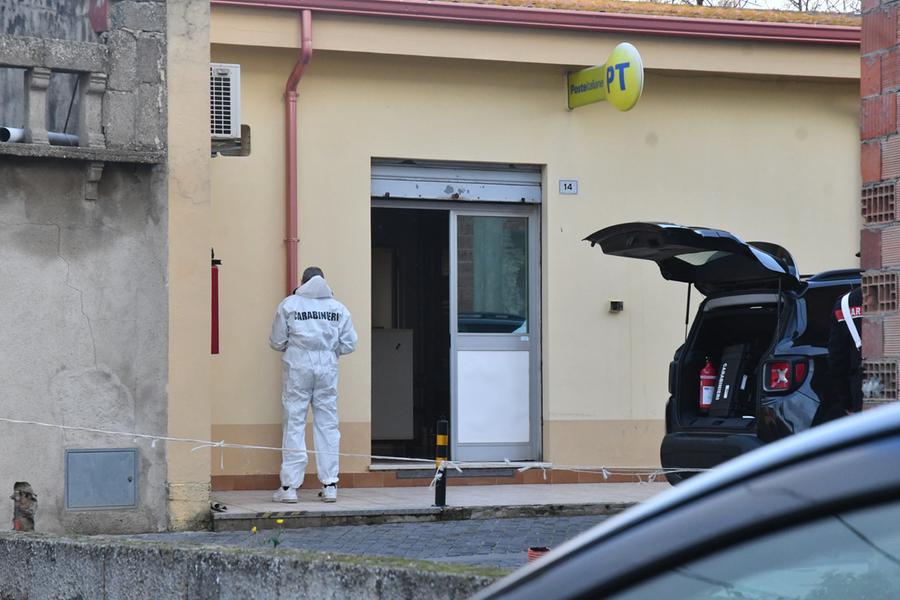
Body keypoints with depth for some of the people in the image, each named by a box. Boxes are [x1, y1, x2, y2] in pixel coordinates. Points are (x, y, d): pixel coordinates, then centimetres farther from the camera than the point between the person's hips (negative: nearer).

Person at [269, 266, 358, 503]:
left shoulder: (289, 304, 0)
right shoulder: (338, 308, 6)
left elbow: (276, 342, 4)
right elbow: (349, 344, 6)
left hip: (298, 368, -2)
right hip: (327, 369, 2)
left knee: (294, 425, 1)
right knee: (328, 425, 7)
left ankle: (289, 486, -1)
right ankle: (330, 485, 6)